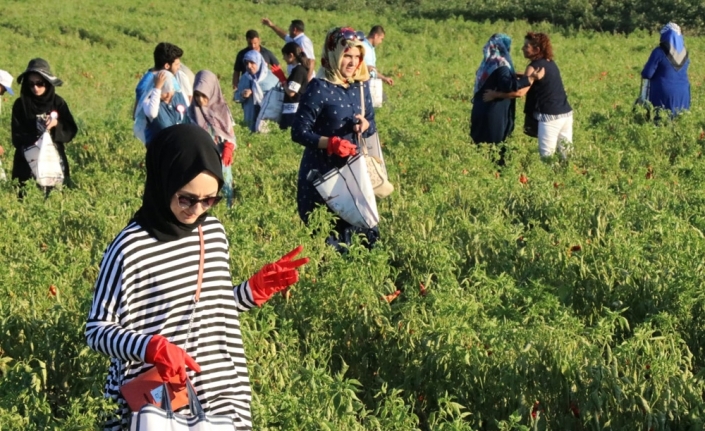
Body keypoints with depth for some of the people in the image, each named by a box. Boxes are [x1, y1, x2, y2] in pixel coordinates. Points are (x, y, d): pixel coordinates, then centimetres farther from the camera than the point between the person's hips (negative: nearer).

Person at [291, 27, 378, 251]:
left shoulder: (361, 86, 4)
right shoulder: (319, 88, -15)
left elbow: (372, 126, 13)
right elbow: (299, 132, -16)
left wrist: (365, 125, -10)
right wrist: (331, 143, -27)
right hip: (321, 174, -6)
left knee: (366, 232, 9)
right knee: (327, 236, 3)